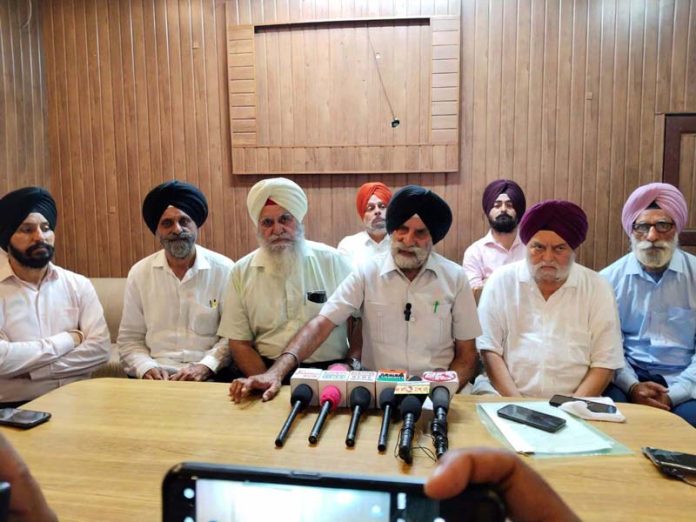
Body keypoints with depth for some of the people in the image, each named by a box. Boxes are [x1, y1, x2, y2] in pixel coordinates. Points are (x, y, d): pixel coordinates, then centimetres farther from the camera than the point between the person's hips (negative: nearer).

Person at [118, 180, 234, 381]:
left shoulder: (223, 269, 0)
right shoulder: (139, 273, 7)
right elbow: (130, 339, 10)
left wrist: (205, 366, -15)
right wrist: (147, 368, -8)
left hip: (208, 377, -1)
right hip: (157, 375, 1)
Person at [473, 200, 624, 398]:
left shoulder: (597, 288, 4)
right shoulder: (502, 280, 2)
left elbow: (604, 363, 3)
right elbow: (489, 349, -1)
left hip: (573, 405, 0)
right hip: (503, 397, 0)